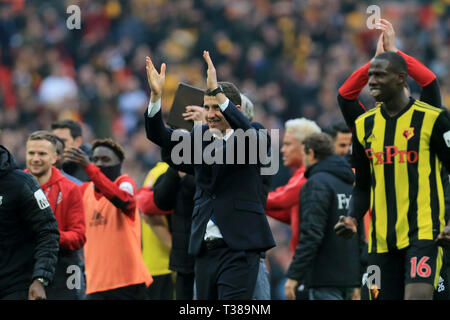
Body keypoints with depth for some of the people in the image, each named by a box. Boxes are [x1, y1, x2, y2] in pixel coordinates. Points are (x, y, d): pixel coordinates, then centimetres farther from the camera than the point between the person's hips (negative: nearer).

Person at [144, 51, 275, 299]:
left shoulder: (253, 137, -2)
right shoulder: (200, 137, 12)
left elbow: (249, 134, -25)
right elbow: (158, 136, 3)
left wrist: (217, 90, -34)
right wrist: (156, 95, -15)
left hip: (239, 248, -6)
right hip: (206, 248, 6)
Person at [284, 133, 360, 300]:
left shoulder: (317, 183, -9)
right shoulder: (351, 184, 16)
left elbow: (311, 235, -18)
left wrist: (293, 275, -16)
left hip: (325, 278, -8)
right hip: (350, 276, 8)